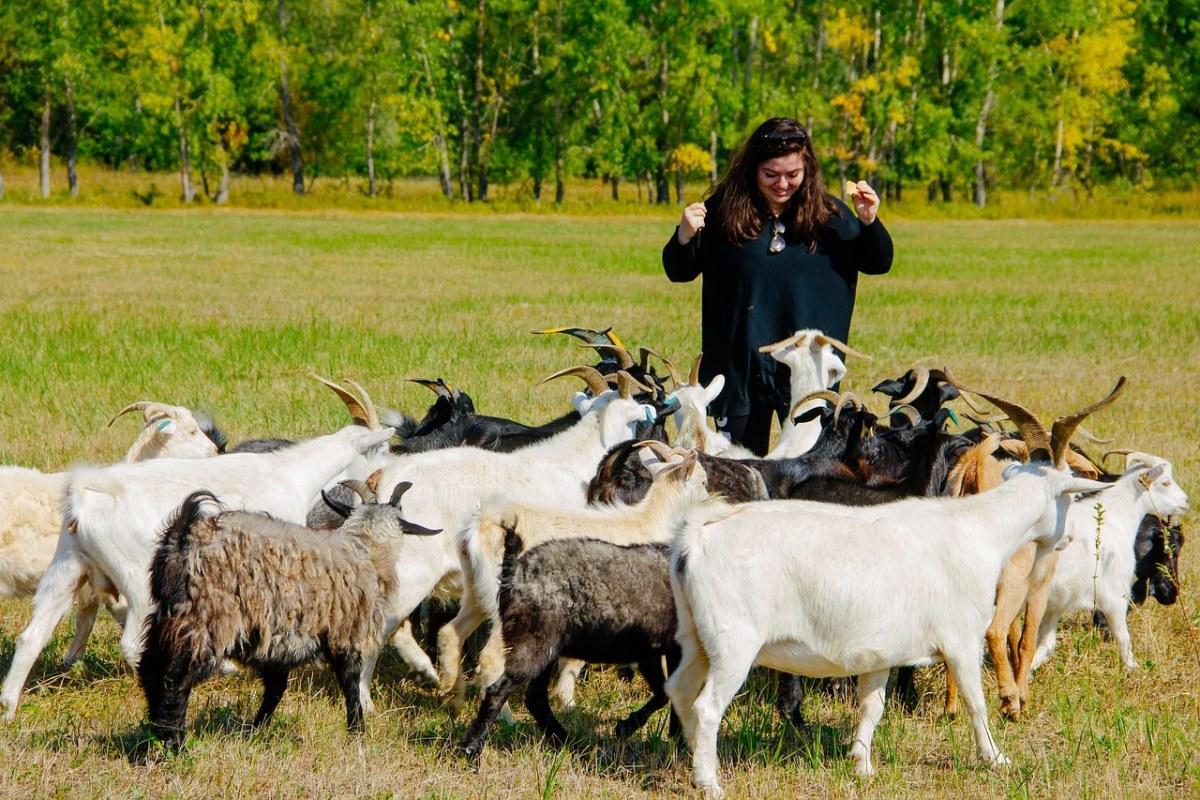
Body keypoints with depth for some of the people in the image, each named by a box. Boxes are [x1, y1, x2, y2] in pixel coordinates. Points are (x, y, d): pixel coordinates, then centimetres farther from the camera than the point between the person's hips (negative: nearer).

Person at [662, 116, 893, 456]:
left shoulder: (829, 215, 0)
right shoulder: (724, 211, -4)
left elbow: (878, 263, 9)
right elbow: (679, 272, 4)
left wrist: (869, 223, -10)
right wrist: (684, 236, -17)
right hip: (740, 368, 0)